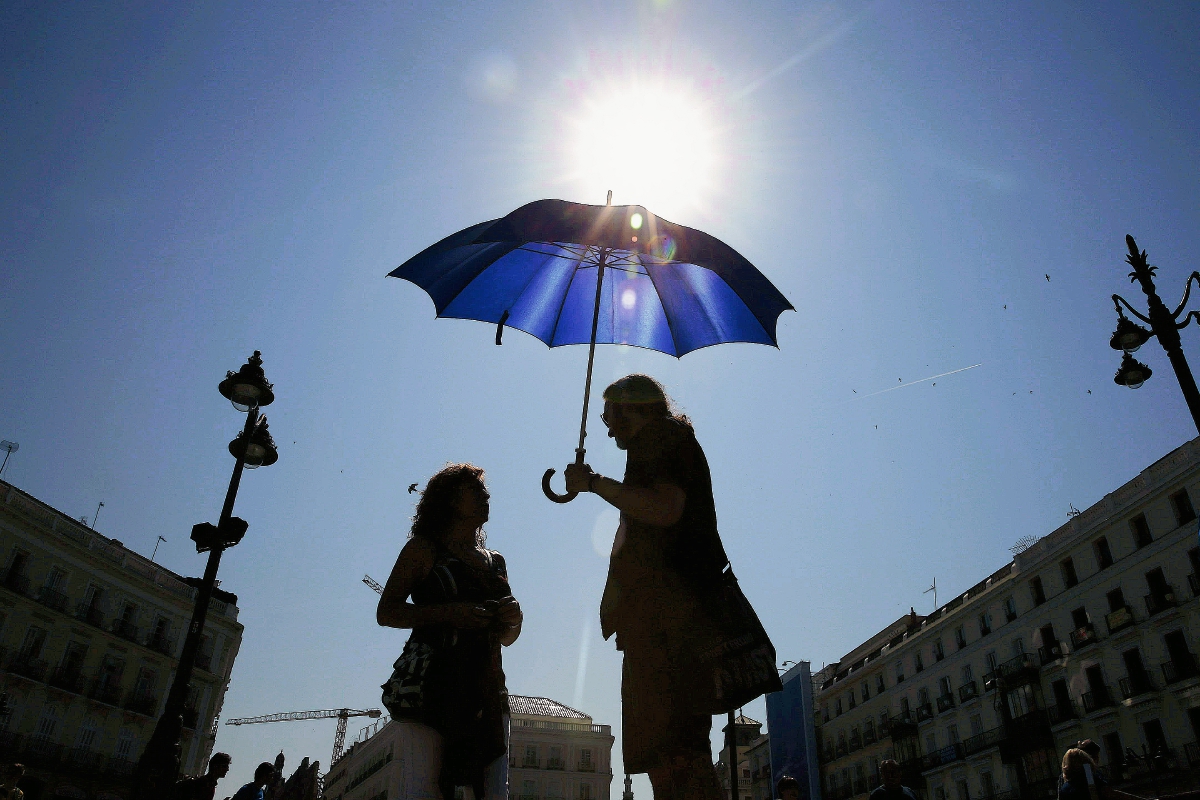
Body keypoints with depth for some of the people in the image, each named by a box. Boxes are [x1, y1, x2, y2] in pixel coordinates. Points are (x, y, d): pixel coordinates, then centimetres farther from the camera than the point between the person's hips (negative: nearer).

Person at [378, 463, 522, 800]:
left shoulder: (495, 561, 22)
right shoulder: (424, 549, 8)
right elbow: (386, 612, -1)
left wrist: (513, 619, 2)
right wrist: (448, 613, -14)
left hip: (486, 685, 5)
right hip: (431, 681, -4)